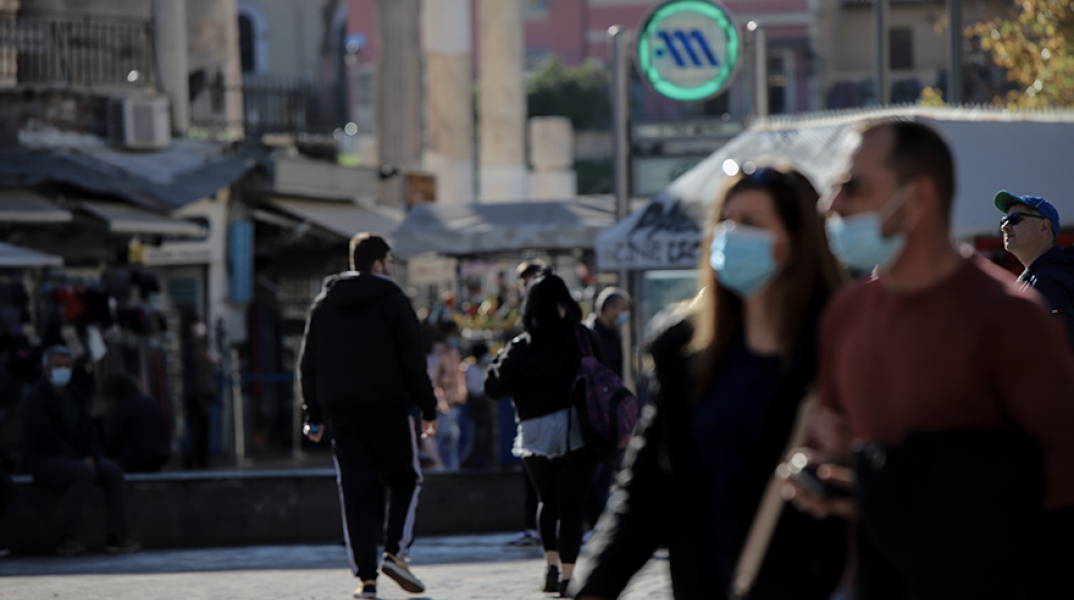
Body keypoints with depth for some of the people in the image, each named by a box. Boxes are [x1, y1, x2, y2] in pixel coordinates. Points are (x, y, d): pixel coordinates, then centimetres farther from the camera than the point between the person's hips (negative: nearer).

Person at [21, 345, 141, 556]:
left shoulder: (74, 395, 16)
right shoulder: (34, 399, -8)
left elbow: (89, 430, 13)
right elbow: (45, 438, -16)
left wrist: (90, 457, -8)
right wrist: (78, 460, -17)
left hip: (77, 458, 7)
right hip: (46, 460, -7)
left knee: (113, 471, -15)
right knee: (84, 473, -34)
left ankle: (115, 535, -16)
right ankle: (67, 537, -32)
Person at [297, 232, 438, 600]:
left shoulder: (323, 305, 11)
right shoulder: (393, 302, -3)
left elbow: (308, 364, 11)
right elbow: (413, 362, -7)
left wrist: (314, 415, 14)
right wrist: (428, 409, 0)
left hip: (341, 412, 4)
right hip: (388, 406, -3)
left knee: (356, 491, 3)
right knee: (405, 479, 13)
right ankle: (395, 552, -5)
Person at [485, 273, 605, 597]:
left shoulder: (520, 348, -3)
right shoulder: (583, 339, -5)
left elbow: (495, 387, -5)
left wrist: (500, 360, 13)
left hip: (535, 433, 2)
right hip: (578, 428, -2)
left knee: (547, 499, 21)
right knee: (571, 503, 2)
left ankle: (551, 564, 10)